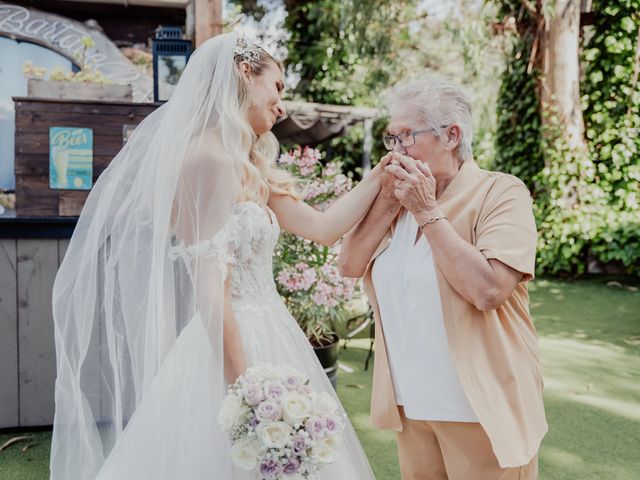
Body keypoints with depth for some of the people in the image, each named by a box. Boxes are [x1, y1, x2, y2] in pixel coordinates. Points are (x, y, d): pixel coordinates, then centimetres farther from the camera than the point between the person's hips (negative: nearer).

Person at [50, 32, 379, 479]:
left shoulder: (247, 168, 14)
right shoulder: (208, 157, -15)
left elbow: (324, 227, 16)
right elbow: (210, 290, -20)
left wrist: (380, 175, 16)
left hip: (263, 339, 9)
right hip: (232, 349, -9)